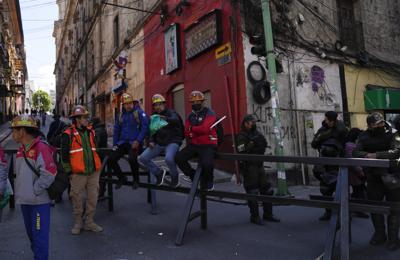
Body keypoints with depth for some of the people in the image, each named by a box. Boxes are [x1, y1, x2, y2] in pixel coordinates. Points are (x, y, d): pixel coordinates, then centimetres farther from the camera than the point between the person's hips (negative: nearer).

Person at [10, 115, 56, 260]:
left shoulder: (41, 148, -18)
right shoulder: (21, 150, 10)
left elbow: (49, 174, -25)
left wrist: (35, 191, -18)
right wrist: (20, 191, 9)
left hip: (39, 201, -9)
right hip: (25, 200, 9)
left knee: (39, 235, -1)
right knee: (31, 233, 23)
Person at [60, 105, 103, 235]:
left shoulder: (91, 133, 12)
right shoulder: (68, 134, -7)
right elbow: (64, 155, -7)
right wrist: (69, 170, -8)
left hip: (93, 172, 5)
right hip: (78, 173, -5)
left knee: (93, 197, 10)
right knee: (77, 198, 7)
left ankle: (89, 222, 25)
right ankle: (77, 223, 25)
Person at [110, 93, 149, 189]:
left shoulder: (139, 112, -4)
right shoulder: (121, 116, 14)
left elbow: (145, 127, -13)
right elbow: (116, 130, 20)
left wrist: (138, 140, -20)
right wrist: (115, 144, 12)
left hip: (134, 143, -6)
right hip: (122, 143, 6)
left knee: (132, 159, -31)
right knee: (111, 159, -5)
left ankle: (136, 179, -3)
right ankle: (122, 178, 18)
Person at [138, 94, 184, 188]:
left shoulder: (171, 112, -6)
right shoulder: (153, 116, 12)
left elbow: (176, 120, -29)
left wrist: (165, 118, -49)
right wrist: (151, 141, 0)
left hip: (172, 142, -6)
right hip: (159, 143, 6)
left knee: (169, 158, -35)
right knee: (142, 158, -7)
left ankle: (174, 176, -2)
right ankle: (159, 173, 14)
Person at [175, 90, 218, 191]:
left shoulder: (209, 113, -6)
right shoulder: (190, 116, 13)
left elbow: (204, 129, -19)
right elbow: (187, 133, 5)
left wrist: (192, 128, -4)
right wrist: (199, 131, -12)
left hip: (208, 145, -6)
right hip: (194, 145, 6)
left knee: (207, 164, -32)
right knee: (178, 158, -12)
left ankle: (209, 181, 2)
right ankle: (194, 176, 8)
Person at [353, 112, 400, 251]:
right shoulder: (364, 137, 1)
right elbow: (356, 152, -11)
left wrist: (377, 155, -34)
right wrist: (366, 155, -31)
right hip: (373, 178, 4)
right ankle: (379, 234, 32)